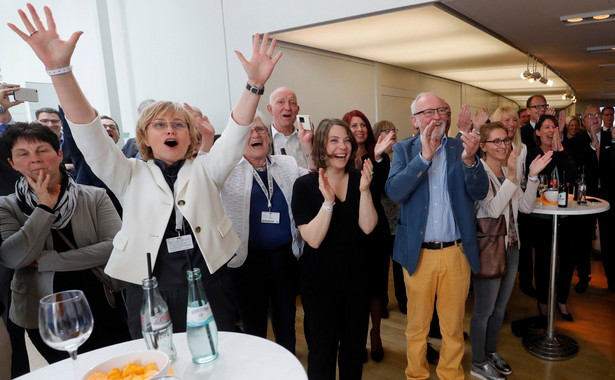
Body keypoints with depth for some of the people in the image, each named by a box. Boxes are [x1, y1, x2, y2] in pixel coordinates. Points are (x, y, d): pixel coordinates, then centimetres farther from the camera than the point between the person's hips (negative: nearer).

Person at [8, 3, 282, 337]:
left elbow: (235, 135, -4)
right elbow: (90, 134, -5)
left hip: (209, 286, 1)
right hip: (149, 292, 0)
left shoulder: (204, 170, 8)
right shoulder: (131, 176, 6)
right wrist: (59, 69, -17)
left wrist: (254, 85, -19)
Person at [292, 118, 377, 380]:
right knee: (323, 350, 11)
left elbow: (367, 227, -12)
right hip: (321, 280, -3)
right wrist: (328, 201, -29)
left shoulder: (360, 180, 0)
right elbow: (313, 239, -18)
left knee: (354, 347, 18)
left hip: (357, 277, 4)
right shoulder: (305, 185, -11)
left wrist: (364, 190, -24)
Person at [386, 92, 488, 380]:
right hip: (418, 252, -1)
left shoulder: (461, 148, 2)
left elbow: (480, 192, -6)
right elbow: (394, 192, -15)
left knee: (454, 325, 17)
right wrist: (424, 157, -24)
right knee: (417, 324, 14)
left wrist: (469, 160, -24)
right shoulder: (404, 150, -1)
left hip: (457, 251, 1)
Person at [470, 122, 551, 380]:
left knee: (500, 306, 20)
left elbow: (526, 207, 4)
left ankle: (491, 351, 39)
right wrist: (512, 177, -28)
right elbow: (493, 209, -26)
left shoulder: (508, 170, 8)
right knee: (484, 308, 6)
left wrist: (533, 176, -6)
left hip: (511, 245, 8)